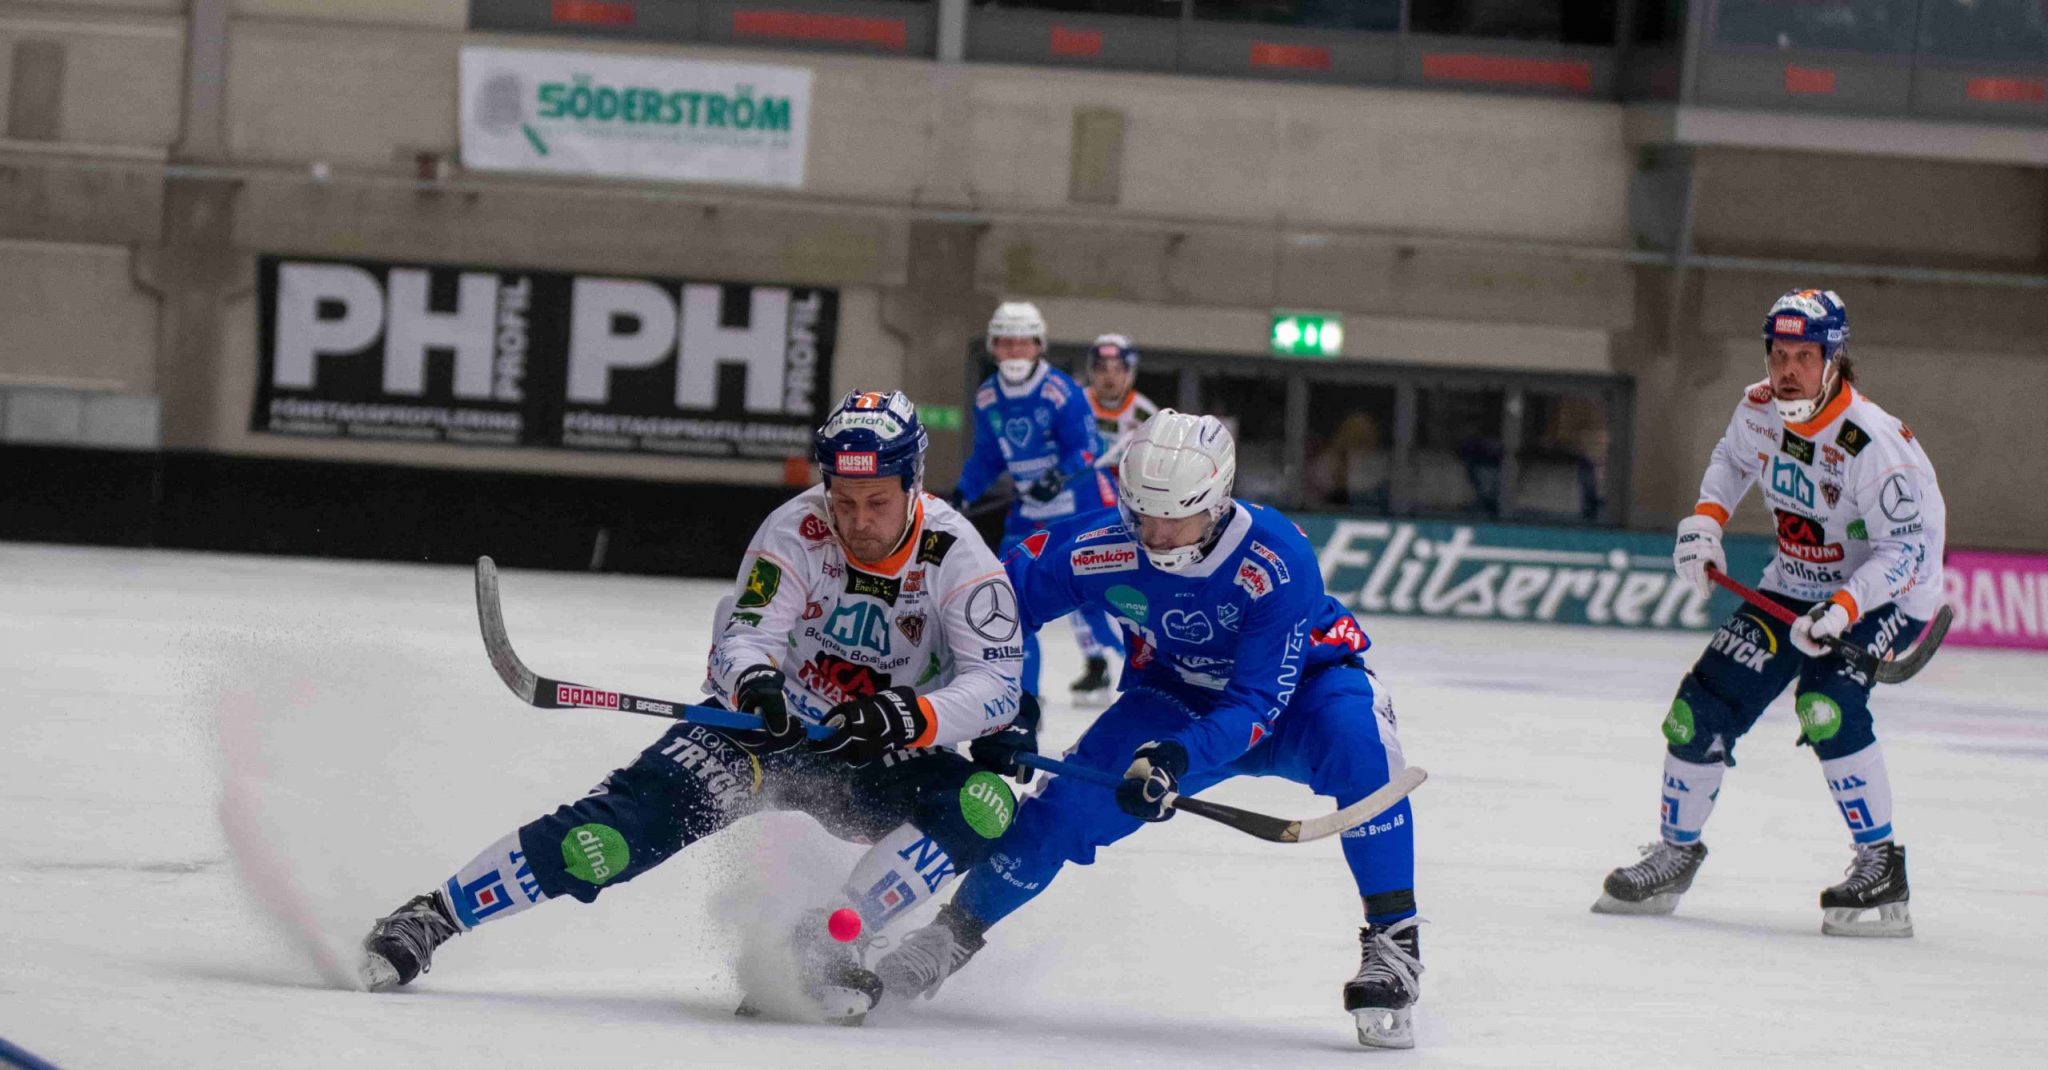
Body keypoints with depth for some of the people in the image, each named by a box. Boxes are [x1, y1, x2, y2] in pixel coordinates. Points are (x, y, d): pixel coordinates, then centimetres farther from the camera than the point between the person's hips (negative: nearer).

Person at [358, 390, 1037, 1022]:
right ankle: (429, 918, -14)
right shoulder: (797, 533, -18)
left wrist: (909, 718, -39)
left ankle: (832, 938, -21)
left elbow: (996, 683, -21)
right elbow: (741, 639, -23)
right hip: (767, 732, -2)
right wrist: (755, 685, -47)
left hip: (874, 760, 2)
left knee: (984, 804, -26)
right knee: (622, 827, -22)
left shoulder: (956, 556, -17)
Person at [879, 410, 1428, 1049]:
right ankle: (957, 931, 10)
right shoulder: (1102, 549, -24)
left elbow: (1259, 703, -35)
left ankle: (1391, 943, -27)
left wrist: (1177, 759, -49)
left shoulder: (1276, 561, -35)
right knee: (1074, 798, -13)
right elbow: (1006, 594, -8)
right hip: (1179, 695, 3)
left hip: (1300, 680, -3)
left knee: (1354, 740, -35)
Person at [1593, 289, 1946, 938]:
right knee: (1708, 700, 1)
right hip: (1794, 586, 7)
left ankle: (1881, 867, -20)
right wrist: (1705, 520, 0)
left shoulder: (1875, 443, -28)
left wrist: (1840, 611, -38)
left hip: (1887, 594, -7)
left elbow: (1906, 549, -27)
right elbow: (1732, 458, 16)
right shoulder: (1759, 411, -8)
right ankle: (1676, 854, 21)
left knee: (1826, 702, -30)